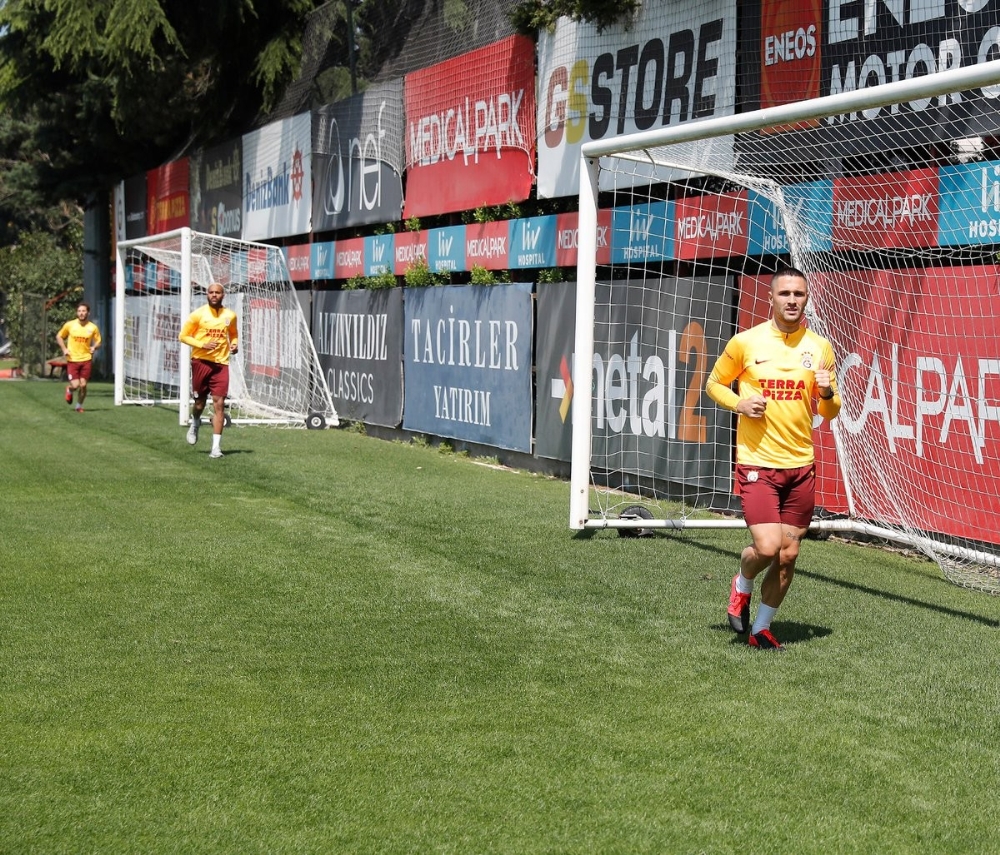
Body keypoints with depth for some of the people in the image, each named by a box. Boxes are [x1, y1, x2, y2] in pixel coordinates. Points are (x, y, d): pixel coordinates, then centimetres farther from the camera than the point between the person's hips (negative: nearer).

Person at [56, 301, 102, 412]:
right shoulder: (69, 325, -3)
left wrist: (94, 347, -11)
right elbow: (59, 336, 11)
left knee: (83, 385, -1)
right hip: (72, 360, -1)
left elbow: (98, 341, 12)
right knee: (75, 385, -9)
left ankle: (79, 406, 22)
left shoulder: (93, 327, -1)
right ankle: (69, 391, 29)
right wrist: (64, 349, -3)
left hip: (86, 359, 1)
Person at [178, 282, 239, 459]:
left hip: (221, 364, 1)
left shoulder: (230, 315, 6)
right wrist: (202, 345, -15)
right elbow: (183, 336, -1)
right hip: (201, 362, -1)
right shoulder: (198, 314, -3)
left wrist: (234, 344, 3)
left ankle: (216, 446, -6)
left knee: (219, 403, -8)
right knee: (200, 401, 9)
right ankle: (195, 422, 45)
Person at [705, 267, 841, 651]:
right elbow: (714, 383, 10)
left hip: (800, 465, 3)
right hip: (757, 463, -3)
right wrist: (739, 404, -10)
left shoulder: (819, 347, 5)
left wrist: (828, 394, -11)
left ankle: (761, 629, 21)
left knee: (788, 555, 4)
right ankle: (743, 584, 20)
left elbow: (829, 412, 12)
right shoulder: (746, 342, -3)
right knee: (766, 548, -15)